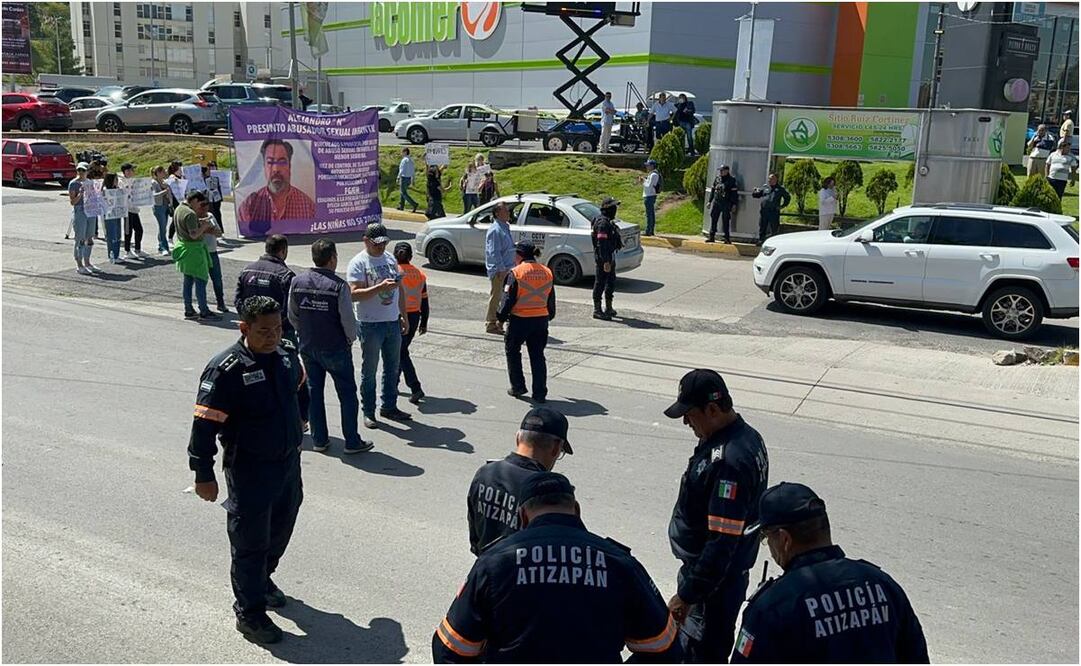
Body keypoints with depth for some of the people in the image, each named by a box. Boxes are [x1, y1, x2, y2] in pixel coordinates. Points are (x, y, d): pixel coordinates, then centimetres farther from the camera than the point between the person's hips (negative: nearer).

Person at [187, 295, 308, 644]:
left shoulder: (288, 354, -2)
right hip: (250, 470, -7)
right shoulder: (226, 369, -23)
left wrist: (297, 426, 27)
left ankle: (262, 578, 48)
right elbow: (205, 424, -20)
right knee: (250, 541, 4)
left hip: (289, 462, 7)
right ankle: (250, 613, 19)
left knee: (281, 528, 23)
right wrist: (203, 474, -18)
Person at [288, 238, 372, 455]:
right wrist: (350, 339, 3)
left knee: (313, 392, 15)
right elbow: (348, 320, -16)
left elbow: (292, 316, 5)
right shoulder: (339, 286, -18)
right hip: (335, 348, -5)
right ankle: (352, 442, 10)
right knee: (347, 394, 6)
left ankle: (319, 439, 21)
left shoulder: (297, 282, -3)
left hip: (307, 347, 5)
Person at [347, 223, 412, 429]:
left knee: (392, 368, 14)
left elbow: (399, 290, 17)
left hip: (393, 322, 6)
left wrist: (404, 316, 15)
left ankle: (390, 407, 27)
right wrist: (380, 287, -30)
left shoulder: (390, 259, 11)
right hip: (370, 324, -6)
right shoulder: (358, 263, -10)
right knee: (369, 370, 3)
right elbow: (355, 294, -21)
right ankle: (368, 412, 13)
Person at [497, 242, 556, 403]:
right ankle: (540, 393, 8)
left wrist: (501, 317, 1)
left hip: (520, 319, -4)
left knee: (512, 351, 17)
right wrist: (550, 316, 26)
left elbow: (508, 299, -11)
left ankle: (518, 387, 19)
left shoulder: (516, 273, -11)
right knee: (538, 356, 11)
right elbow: (551, 300, 14)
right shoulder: (547, 272, 6)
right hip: (541, 320, 5)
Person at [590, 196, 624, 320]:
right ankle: (597, 311, 3)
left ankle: (608, 308, 29)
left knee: (611, 282, 17)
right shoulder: (603, 223, -19)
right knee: (600, 283, -3)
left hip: (610, 257, 11)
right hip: (603, 258, -11)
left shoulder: (608, 221, 14)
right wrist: (605, 262, -27)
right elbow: (602, 244, -25)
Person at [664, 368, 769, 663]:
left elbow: (723, 542, -30)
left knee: (702, 653, 5)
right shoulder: (747, 436, 2)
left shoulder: (728, 463, -31)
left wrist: (687, 595, -24)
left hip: (716, 578, -10)